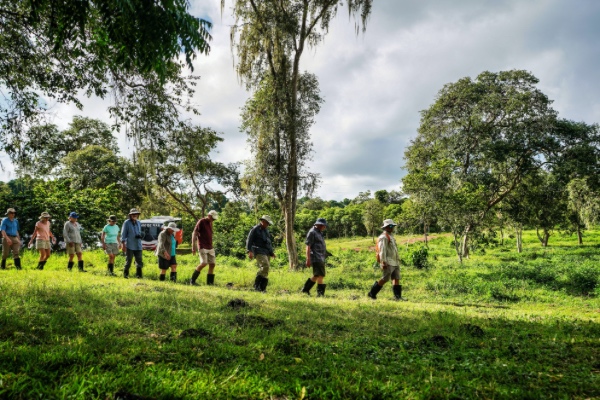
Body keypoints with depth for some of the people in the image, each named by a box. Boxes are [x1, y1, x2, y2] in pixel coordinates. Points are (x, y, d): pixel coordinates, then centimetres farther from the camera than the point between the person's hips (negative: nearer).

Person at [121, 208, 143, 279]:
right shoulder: (127, 223, -3)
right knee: (128, 261, 1)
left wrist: (140, 235, -1)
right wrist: (123, 244, -11)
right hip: (129, 246, -5)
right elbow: (123, 234, -4)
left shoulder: (138, 223, 14)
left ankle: (138, 275, 10)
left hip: (138, 246, 5)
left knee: (139, 261, 2)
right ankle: (125, 274, 14)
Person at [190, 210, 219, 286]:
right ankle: (192, 280, -5)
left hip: (210, 248, 8)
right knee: (204, 263, -17)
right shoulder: (201, 222, -7)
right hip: (203, 247, -7)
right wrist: (193, 246, -14)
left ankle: (210, 282, 10)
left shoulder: (210, 223, 15)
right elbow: (194, 234, -9)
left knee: (212, 264, 2)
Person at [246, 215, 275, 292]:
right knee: (265, 266, -25)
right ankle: (256, 285, -19)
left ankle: (262, 288, 5)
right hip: (259, 252, -8)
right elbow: (249, 241, -7)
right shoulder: (255, 230, -2)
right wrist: (250, 251, -18)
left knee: (265, 271, 2)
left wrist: (271, 252, 23)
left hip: (266, 252, 8)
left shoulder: (266, 230, 22)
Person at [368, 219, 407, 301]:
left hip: (394, 262, 10)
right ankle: (372, 293, 0)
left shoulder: (391, 236, 19)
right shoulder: (383, 237, -12)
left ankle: (398, 296, 7)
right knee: (385, 279, -9)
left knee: (396, 278, 5)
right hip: (388, 262, -9)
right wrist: (383, 262, -23)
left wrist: (398, 259, 21)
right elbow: (382, 250, -18)